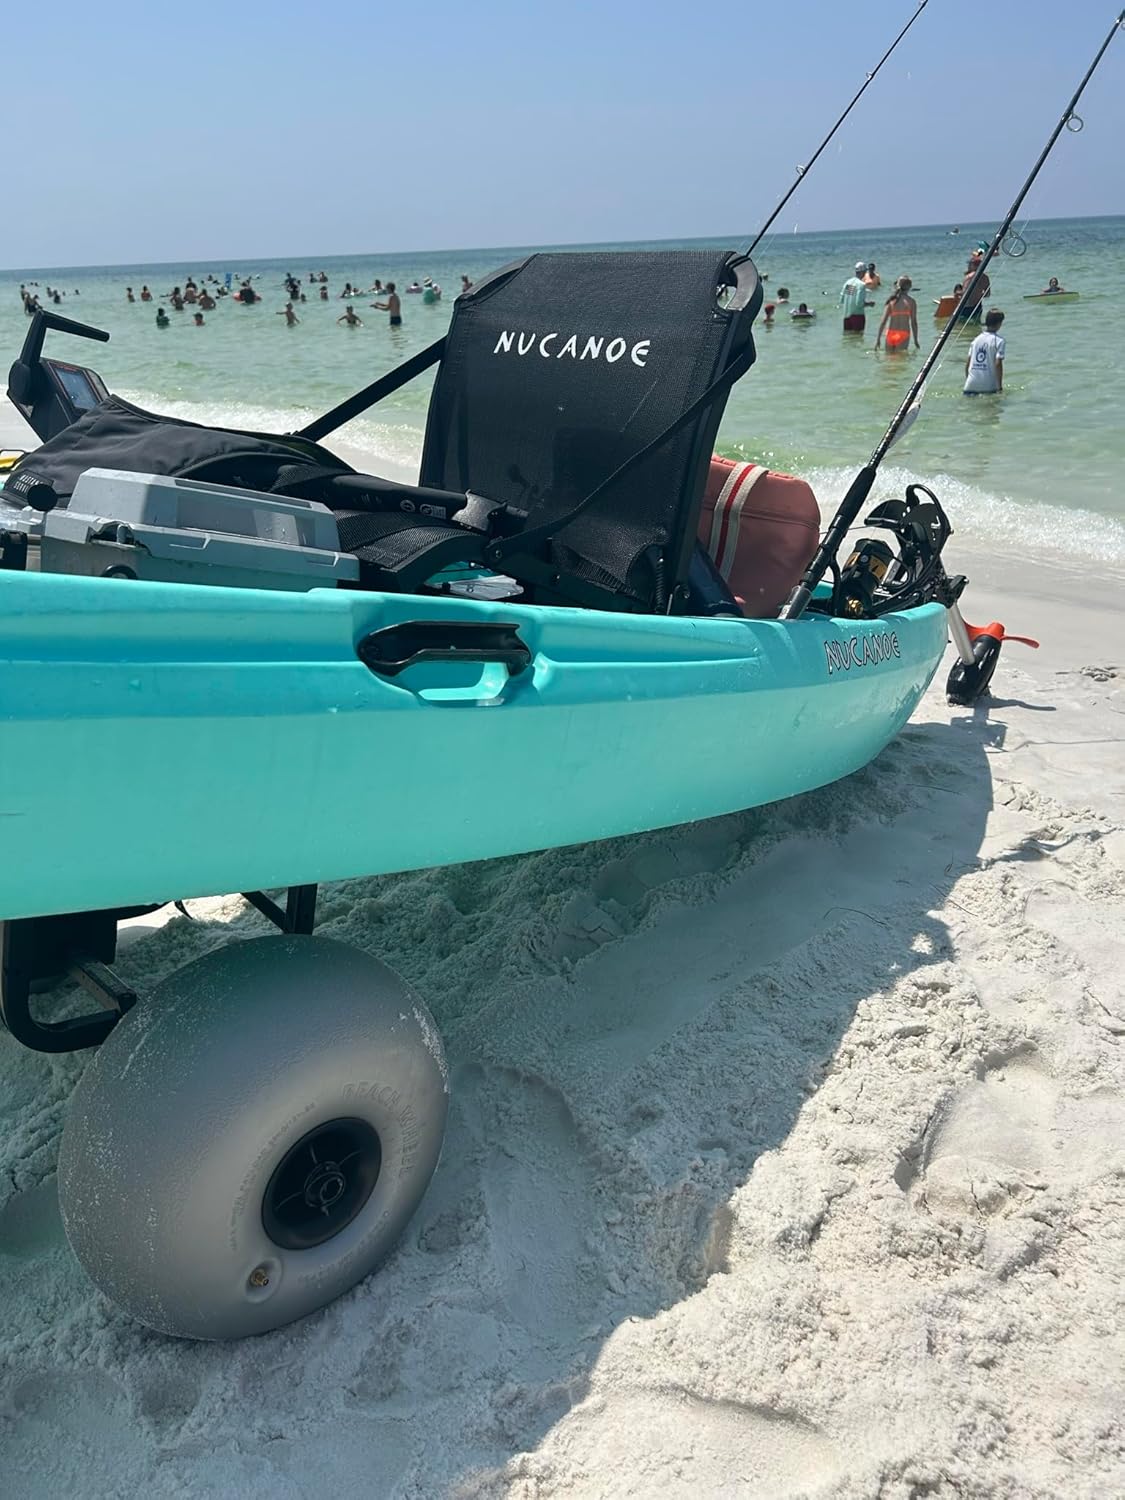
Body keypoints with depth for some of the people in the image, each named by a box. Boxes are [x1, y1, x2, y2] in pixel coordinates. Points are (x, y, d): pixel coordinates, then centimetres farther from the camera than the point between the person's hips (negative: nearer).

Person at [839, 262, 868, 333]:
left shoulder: (847, 282, 3)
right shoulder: (861, 284, -15)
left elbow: (841, 301, 3)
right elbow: (859, 303, -20)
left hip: (846, 315, 6)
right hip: (858, 315, -6)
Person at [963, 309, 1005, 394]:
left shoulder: (976, 339, 12)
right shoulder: (999, 341, -4)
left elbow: (967, 363, 11)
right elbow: (998, 364, -12)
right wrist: (1000, 387, -7)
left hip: (971, 386, 5)